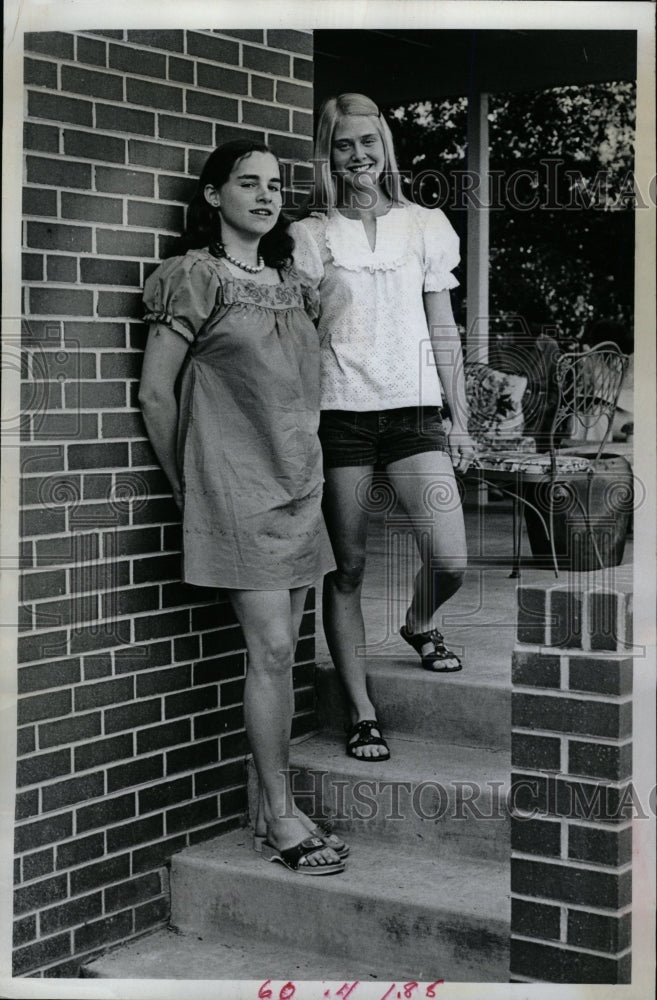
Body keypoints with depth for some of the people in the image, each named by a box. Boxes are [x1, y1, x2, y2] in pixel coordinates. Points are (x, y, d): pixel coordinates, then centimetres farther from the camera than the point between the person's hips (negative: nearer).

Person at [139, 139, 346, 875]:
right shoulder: (194, 278, -5)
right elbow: (155, 393, -5)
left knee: (281, 652, 7)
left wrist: (305, 467, 16)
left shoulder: (289, 282, 15)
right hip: (236, 487, -6)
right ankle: (281, 818, 1)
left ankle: (273, 809, 16)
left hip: (296, 484, 7)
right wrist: (188, 486, 0)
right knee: (271, 650, -9)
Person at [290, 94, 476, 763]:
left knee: (450, 561, -11)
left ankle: (418, 625, 25)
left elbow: (443, 332, 13)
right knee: (348, 569, 1)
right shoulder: (311, 237, 5)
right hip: (339, 414, -1)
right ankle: (361, 713, 12)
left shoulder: (425, 226, 10)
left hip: (414, 412, 1)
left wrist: (459, 420, 11)